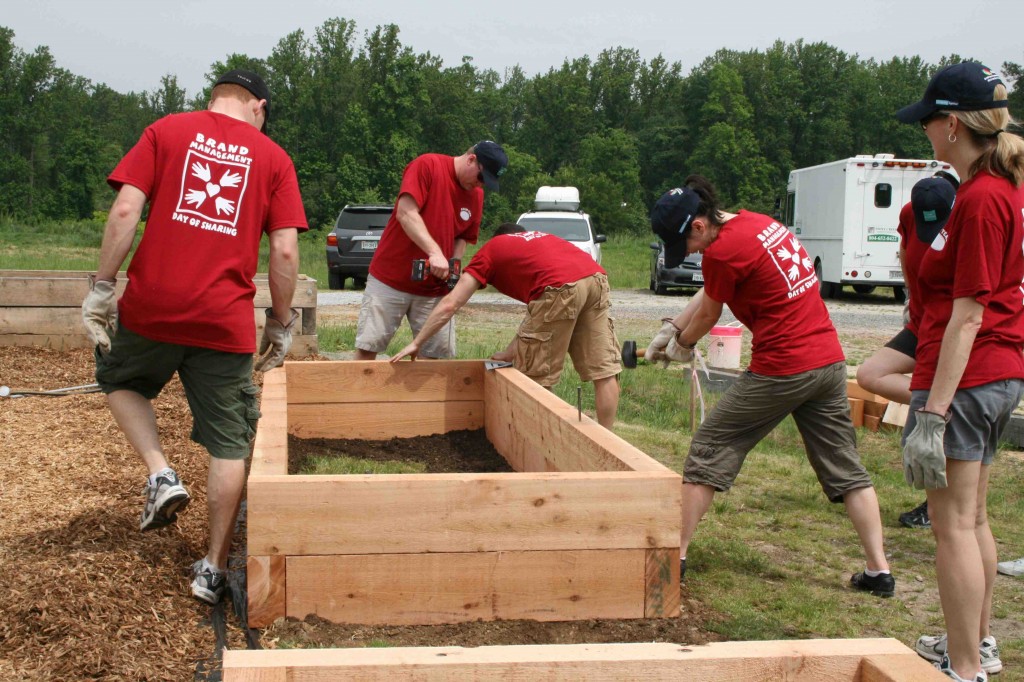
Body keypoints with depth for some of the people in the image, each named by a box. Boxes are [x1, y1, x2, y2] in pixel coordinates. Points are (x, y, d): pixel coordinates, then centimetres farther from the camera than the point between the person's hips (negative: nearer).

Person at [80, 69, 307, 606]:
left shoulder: (166, 130, 6)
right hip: (226, 321, 0)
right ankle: (213, 567, 14)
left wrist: (101, 288, 0)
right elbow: (285, 251, 0)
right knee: (229, 446, 11)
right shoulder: (272, 157, 7)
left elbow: (125, 211, -5)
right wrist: (281, 324, 9)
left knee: (119, 380, 30)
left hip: (151, 306, 0)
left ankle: (160, 475, 10)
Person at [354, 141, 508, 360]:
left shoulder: (476, 195, 8)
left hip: (434, 290, 5)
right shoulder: (427, 165, -10)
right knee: (367, 347, -3)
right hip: (390, 279, -5)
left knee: (441, 352, -2)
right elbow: (406, 213, -20)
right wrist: (434, 252, -30)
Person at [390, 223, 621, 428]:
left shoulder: (491, 249, 26)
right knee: (604, 368, 12)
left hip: (561, 288, -6)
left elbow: (450, 304, 21)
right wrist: (512, 351, 36)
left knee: (534, 376, 9)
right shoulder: (542, 238, 40)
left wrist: (416, 343, 27)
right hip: (597, 278, 6)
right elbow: (537, 312, 35)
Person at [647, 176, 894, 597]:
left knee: (708, 454, 6)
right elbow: (709, 293, 23)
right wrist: (671, 328, 27)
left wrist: (682, 344, 21)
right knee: (845, 467, 13)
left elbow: (708, 314, 3)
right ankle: (879, 570, 14)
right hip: (830, 360, 8)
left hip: (781, 369, -8)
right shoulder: (759, 223, 14)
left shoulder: (723, 250, -13)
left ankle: (675, 556, 11)